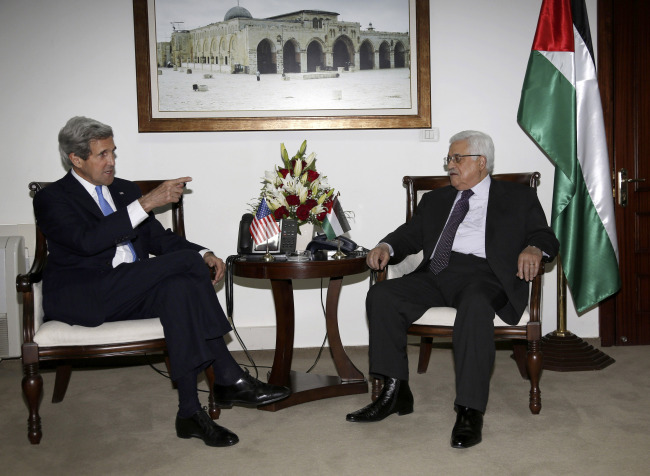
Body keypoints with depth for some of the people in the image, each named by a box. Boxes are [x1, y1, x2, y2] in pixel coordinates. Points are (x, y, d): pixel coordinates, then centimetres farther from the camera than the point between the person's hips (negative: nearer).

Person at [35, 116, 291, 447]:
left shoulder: (125, 190, 21)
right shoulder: (51, 199, 0)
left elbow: (157, 238, 17)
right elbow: (87, 240, -19)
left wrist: (203, 255, -3)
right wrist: (146, 203, -24)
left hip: (133, 293, 6)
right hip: (83, 299, -6)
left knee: (179, 287, -31)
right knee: (185, 261, -26)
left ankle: (190, 413, -31)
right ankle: (229, 380, -24)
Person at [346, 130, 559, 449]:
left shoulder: (519, 198, 17)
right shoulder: (435, 200, 29)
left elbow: (545, 236, 10)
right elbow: (411, 234, 21)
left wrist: (533, 248, -15)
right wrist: (386, 247, -1)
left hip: (483, 275, -4)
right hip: (436, 274, 5)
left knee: (475, 305, -39)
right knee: (381, 295, -20)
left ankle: (469, 411, -34)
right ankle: (395, 392, -15)